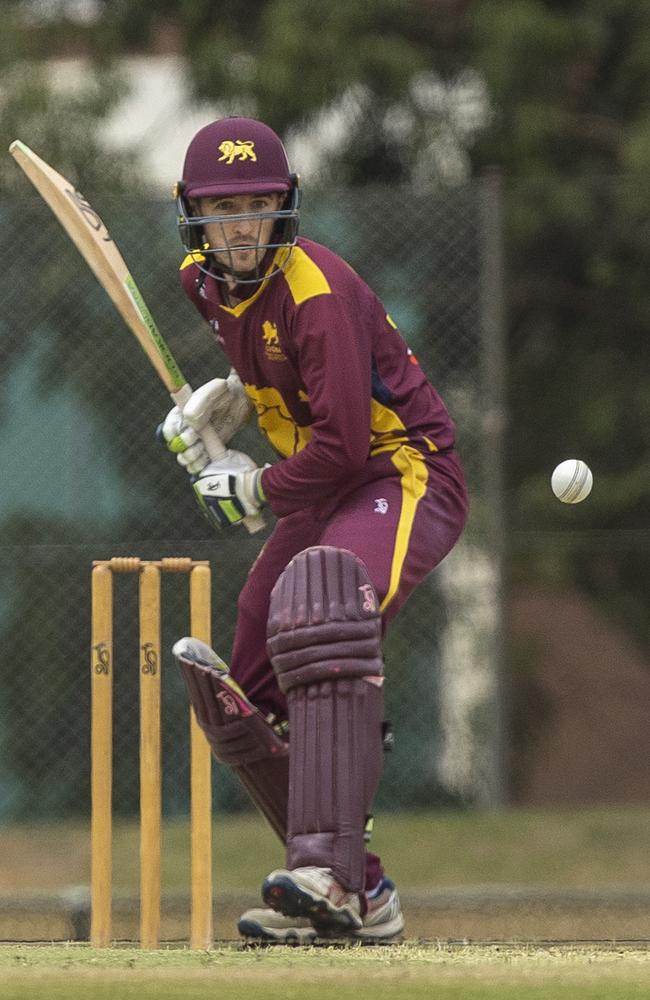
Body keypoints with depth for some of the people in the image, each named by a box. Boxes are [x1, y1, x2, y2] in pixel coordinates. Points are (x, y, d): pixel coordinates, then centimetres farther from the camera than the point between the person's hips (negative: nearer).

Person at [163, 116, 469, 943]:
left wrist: (258, 491, -11)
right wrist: (223, 401, 11)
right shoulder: (206, 283, 4)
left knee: (325, 612, -36)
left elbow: (343, 444, -25)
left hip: (406, 474, -10)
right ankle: (359, 898, 14)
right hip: (322, 495, 10)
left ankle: (329, 870, -47)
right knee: (249, 695, 6)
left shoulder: (313, 290, -22)